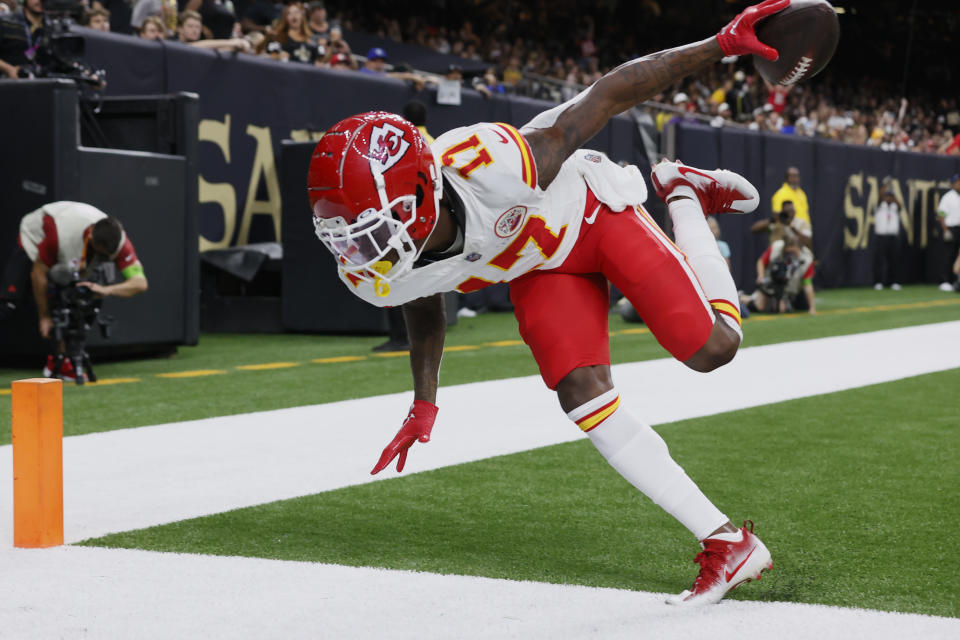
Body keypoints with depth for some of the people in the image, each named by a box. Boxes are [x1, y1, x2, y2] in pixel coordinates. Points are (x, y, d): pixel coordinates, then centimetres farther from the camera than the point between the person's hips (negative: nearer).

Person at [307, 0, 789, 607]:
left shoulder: (495, 165, -46)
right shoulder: (376, 275, -27)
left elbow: (609, 94, -35)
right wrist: (424, 403, 5)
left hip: (593, 213, -3)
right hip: (539, 270, 4)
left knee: (712, 346, -5)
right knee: (583, 394, -13)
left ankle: (683, 195, 23)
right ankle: (727, 545, -3)